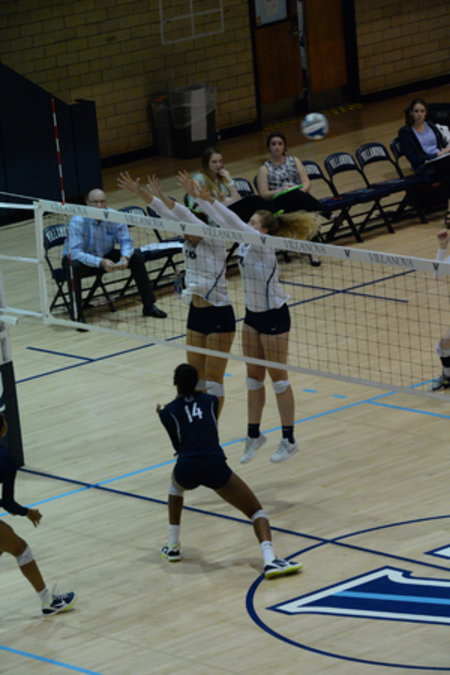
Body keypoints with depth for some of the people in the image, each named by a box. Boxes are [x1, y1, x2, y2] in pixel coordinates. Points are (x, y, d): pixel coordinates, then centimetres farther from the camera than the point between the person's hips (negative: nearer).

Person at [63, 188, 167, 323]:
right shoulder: (77, 221, -27)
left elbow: (125, 241, -8)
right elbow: (75, 253, -34)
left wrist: (125, 257, -31)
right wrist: (100, 262, -46)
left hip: (104, 256, 5)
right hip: (82, 259, -5)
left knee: (136, 257, -11)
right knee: (74, 268, -38)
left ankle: (149, 306, -1)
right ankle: (78, 316, -30)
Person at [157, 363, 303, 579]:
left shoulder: (168, 412, 13)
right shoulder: (211, 401, 18)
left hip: (186, 469, 1)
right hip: (214, 466, -1)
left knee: (176, 484, 40)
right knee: (256, 511, 9)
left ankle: (172, 547, 38)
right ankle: (270, 560, -17)